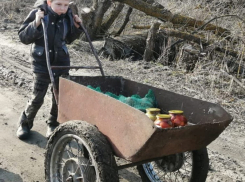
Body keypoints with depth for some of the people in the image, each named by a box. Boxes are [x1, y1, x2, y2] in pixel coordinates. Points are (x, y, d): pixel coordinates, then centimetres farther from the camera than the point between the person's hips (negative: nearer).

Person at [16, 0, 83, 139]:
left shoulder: (67, 16, -1)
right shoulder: (37, 14, -13)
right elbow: (23, 37, -12)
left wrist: (76, 27, -3)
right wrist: (36, 24, -26)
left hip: (62, 61, 4)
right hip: (42, 62, -3)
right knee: (38, 97, 0)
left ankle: (53, 124, 27)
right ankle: (25, 122, 25)